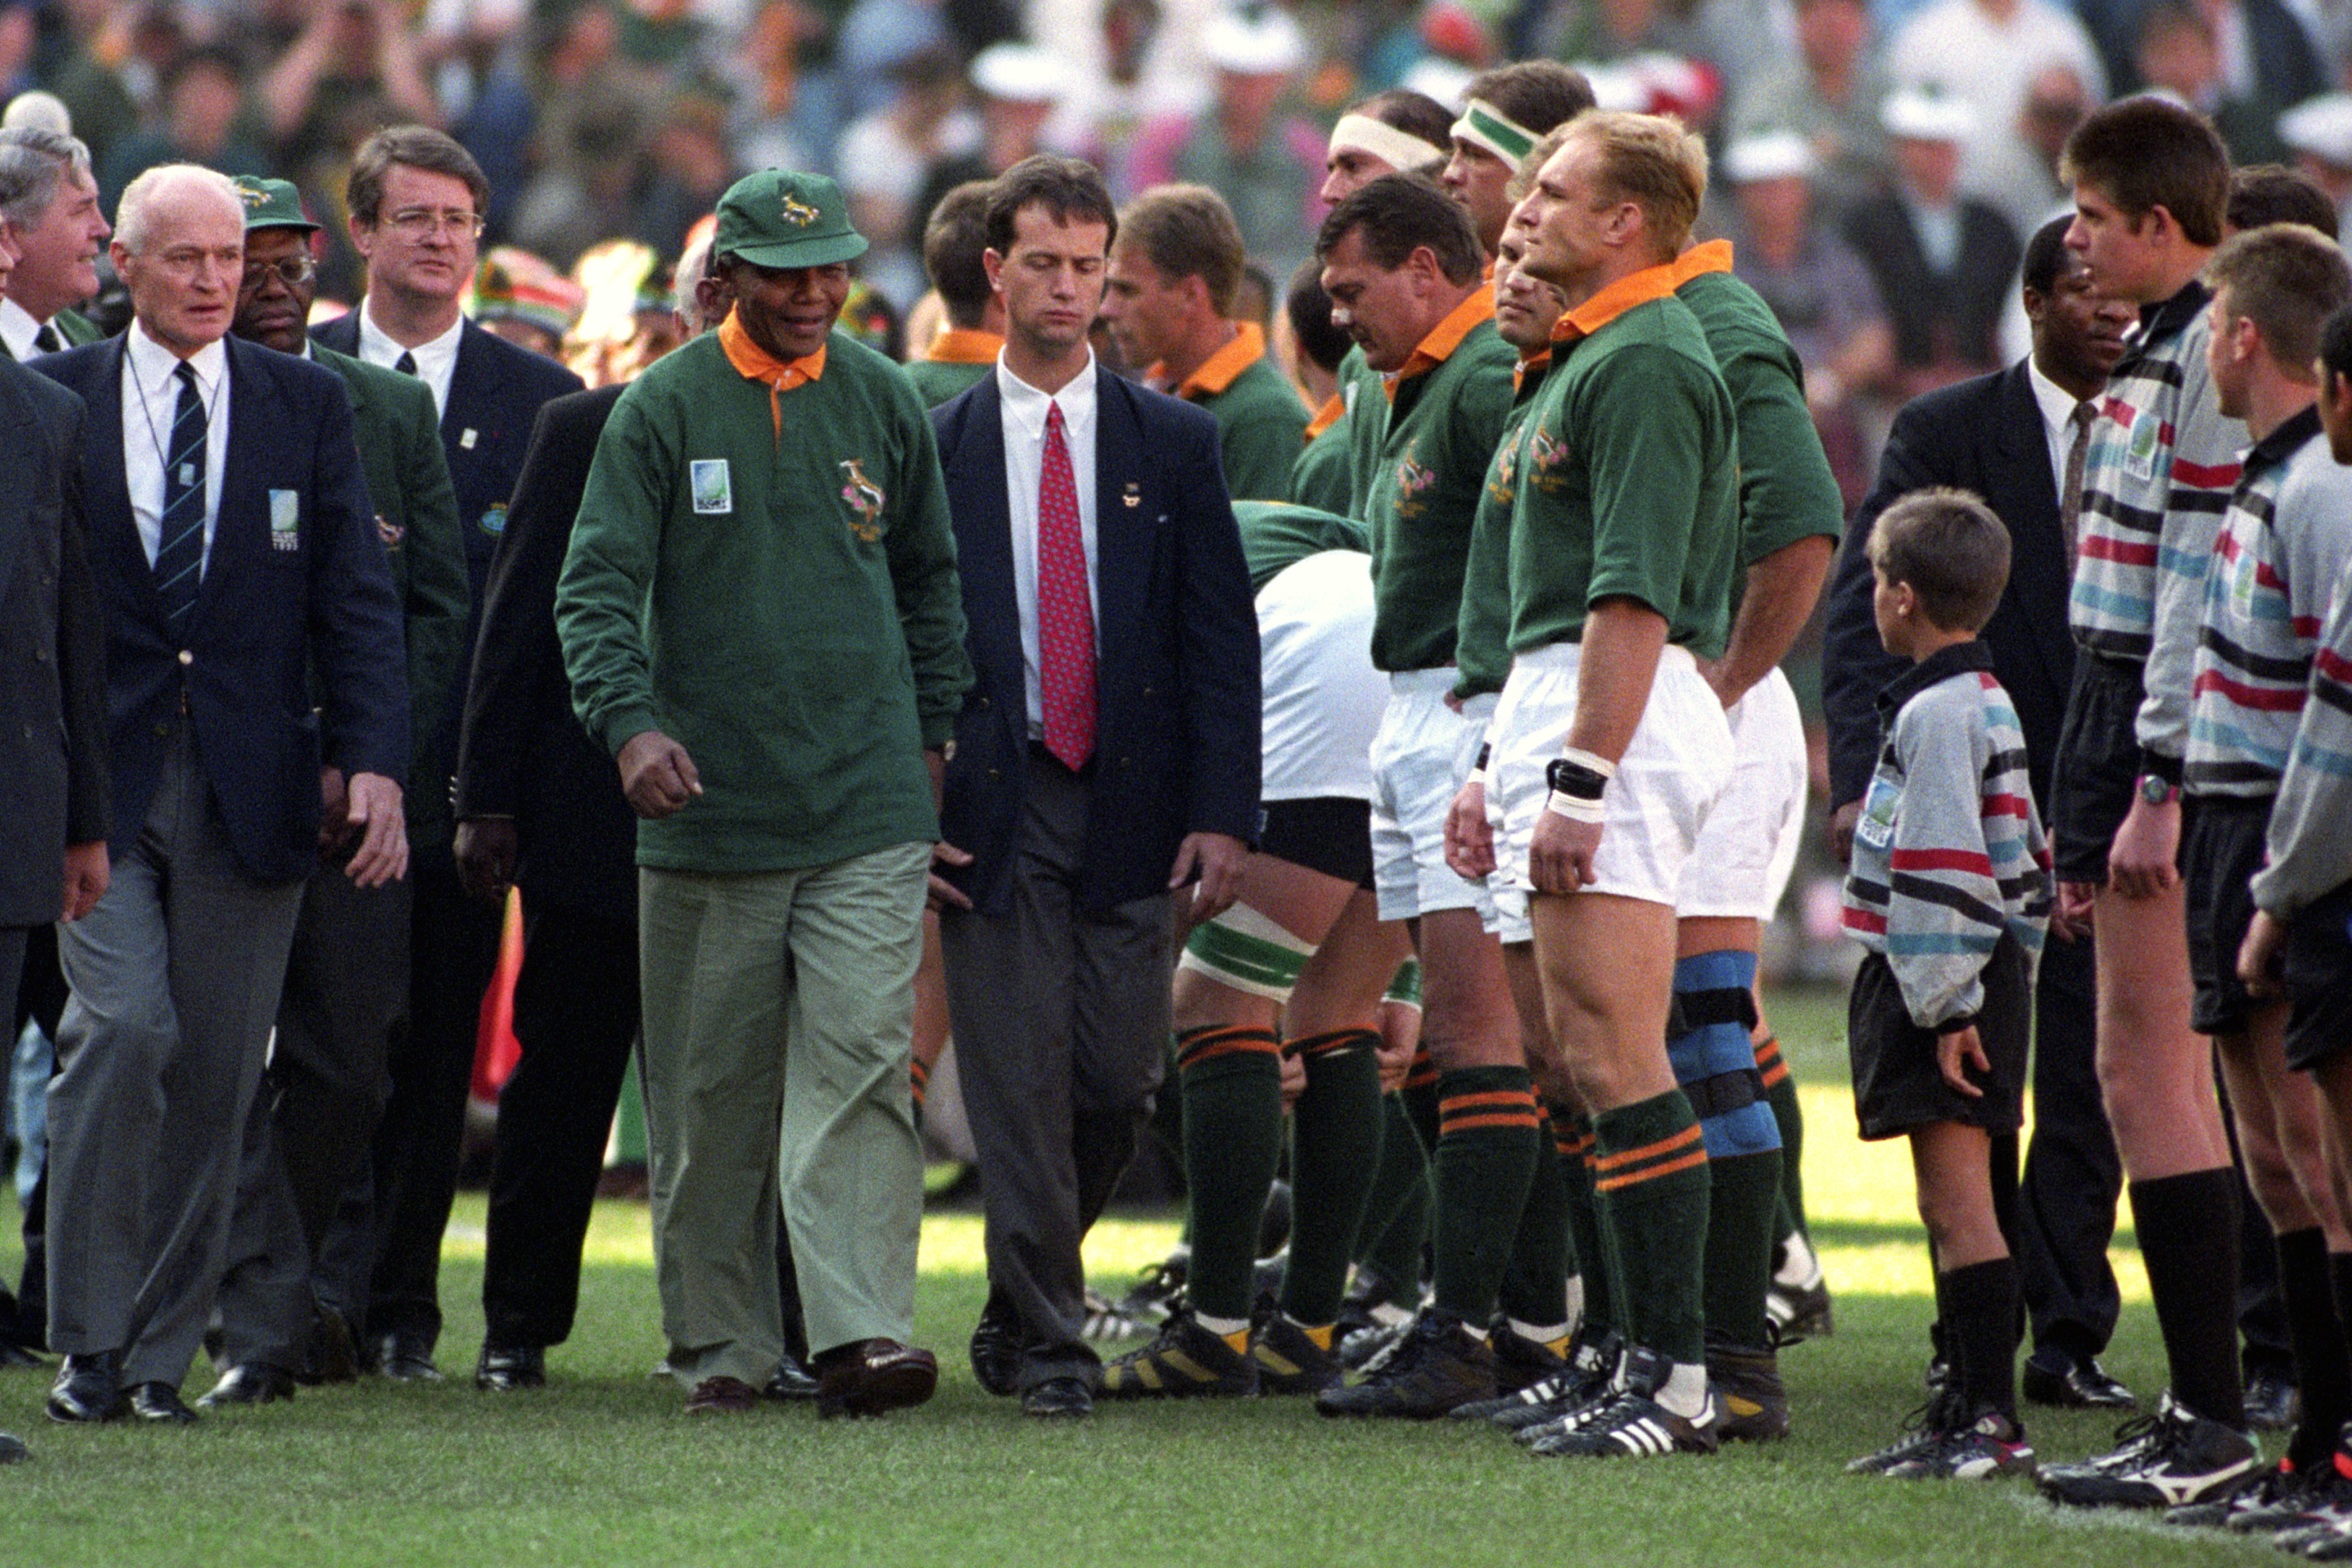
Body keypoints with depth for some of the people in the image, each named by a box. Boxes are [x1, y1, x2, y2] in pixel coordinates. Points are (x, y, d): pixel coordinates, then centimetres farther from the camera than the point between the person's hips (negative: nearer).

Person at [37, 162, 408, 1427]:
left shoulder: (306, 406, 9)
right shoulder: (55, 400, 5)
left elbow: (357, 599, 6)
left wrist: (374, 761, -5)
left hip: (249, 784, 2)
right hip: (98, 776, -2)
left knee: (217, 1068, 2)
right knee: (124, 1027, -16)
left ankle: (161, 1350, 11)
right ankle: (90, 1339, -7)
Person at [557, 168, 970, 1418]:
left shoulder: (884, 403, 9)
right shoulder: (663, 410, 1)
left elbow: (928, 577, 22)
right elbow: (597, 587, -5)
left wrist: (929, 731, 18)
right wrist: (630, 723, -20)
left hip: (867, 808, 1)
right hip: (708, 804, -1)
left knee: (859, 1067, -11)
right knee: (711, 1088, 5)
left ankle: (860, 1332, -18)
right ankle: (721, 1342, 15)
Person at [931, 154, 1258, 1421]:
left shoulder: (1173, 444, 8)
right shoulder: (935, 448, 7)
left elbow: (1222, 641, 5)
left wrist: (1221, 815, -4)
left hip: (1131, 807, 1)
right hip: (992, 811, -1)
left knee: (1116, 1082, -1)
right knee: (1019, 1081, -4)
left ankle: (1020, 1310, 20)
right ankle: (1045, 1342, 1)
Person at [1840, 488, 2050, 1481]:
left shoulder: (1936, 714, -15)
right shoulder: (1987, 702, 17)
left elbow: (1944, 873, -20)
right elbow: (2023, 860, 23)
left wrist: (1945, 1006, -20)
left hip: (1936, 990, -10)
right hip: (1983, 979, 10)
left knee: (1958, 1204, -12)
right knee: (1951, 1205, 12)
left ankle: (1990, 1418, -15)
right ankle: (1966, 1413, 15)